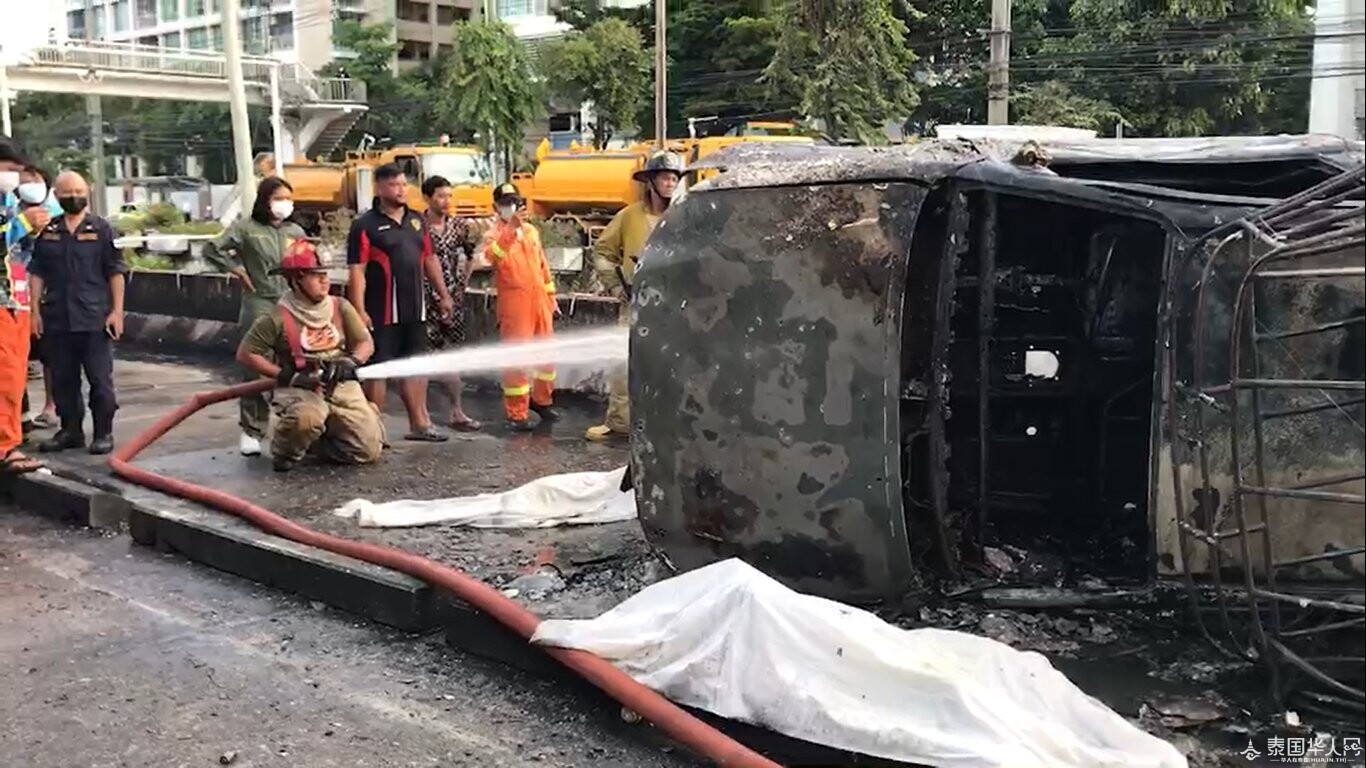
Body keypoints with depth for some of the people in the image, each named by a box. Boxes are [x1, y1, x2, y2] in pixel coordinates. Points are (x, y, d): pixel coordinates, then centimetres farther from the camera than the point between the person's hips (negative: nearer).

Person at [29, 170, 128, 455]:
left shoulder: (101, 229, 1)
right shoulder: (46, 231, 9)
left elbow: (115, 272, 0)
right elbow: (36, 274, 11)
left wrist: (117, 311, -6)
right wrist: (35, 310, 3)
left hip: (95, 319, -3)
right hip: (56, 319, 3)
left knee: (100, 379, 0)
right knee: (63, 379, 10)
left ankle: (104, 433, 9)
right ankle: (70, 431, 21)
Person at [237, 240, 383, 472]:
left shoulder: (340, 308, 4)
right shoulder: (278, 318, -9)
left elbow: (365, 343, 8)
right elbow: (245, 353, -7)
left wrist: (350, 363, -14)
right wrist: (286, 376, -15)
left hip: (342, 386, 4)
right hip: (300, 389, -4)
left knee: (369, 451, -6)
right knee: (306, 417, -41)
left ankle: (317, 442, 25)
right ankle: (285, 451, -4)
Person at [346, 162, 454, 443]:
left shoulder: (416, 220, 12)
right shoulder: (365, 225, -8)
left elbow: (429, 260, 20)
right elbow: (357, 272, -12)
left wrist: (443, 295, 18)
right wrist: (360, 311, -19)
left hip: (415, 310, 7)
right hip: (381, 312, -7)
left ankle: (419, 423, 24)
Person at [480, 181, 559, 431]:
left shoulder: (531, 230, 14)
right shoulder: (493, 234, -4)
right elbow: (492, 256, -28)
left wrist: (551, 295, 18)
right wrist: (510, 229, -39)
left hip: (538, 300, 6)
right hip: (513, 303, -6)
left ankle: (541, 400, 34)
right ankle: (516, 414, 2)